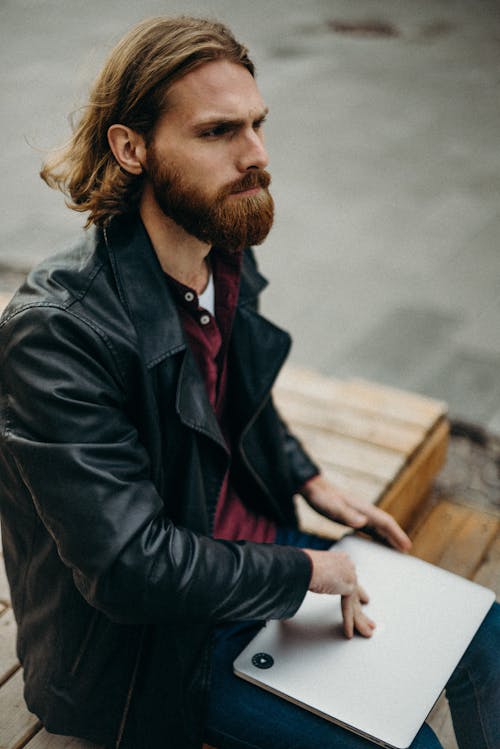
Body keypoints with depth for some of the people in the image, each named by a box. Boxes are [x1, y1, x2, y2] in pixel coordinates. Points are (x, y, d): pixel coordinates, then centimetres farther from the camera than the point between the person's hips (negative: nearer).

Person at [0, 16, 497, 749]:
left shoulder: (226, 254, -6)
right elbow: (129, 566, -29)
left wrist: (310, 481, 5)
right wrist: (306, 571, -19)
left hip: (256, 539, 7)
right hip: (147, 640, -7)